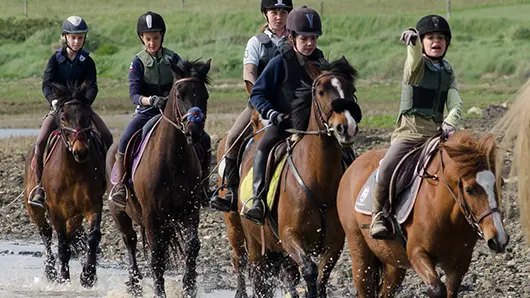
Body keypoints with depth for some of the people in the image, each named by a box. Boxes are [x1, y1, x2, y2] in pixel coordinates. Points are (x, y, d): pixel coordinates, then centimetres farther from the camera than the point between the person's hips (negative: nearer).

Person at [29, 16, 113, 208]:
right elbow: (47, 83, -8)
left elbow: (92, 86, -6)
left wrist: (85, 102, -26)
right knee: (40, 143, -20)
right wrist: (53, 100, -27)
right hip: (59, 106, -1)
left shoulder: (87, 61, 3)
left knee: (107, 136, -16)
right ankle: (39, 187, -12)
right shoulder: (56, 59, 2)